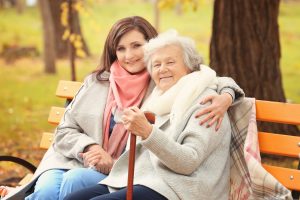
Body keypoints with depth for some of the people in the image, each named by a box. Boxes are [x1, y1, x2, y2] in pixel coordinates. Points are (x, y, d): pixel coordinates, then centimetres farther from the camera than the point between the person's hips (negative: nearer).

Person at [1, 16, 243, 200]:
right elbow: (65, 131, 12)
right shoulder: (96, 82, 12)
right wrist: (89, 148, -9)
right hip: (69, 163, 2)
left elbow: (213, 81, 1)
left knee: (75, 180, -33)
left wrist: (226, 95, -24)